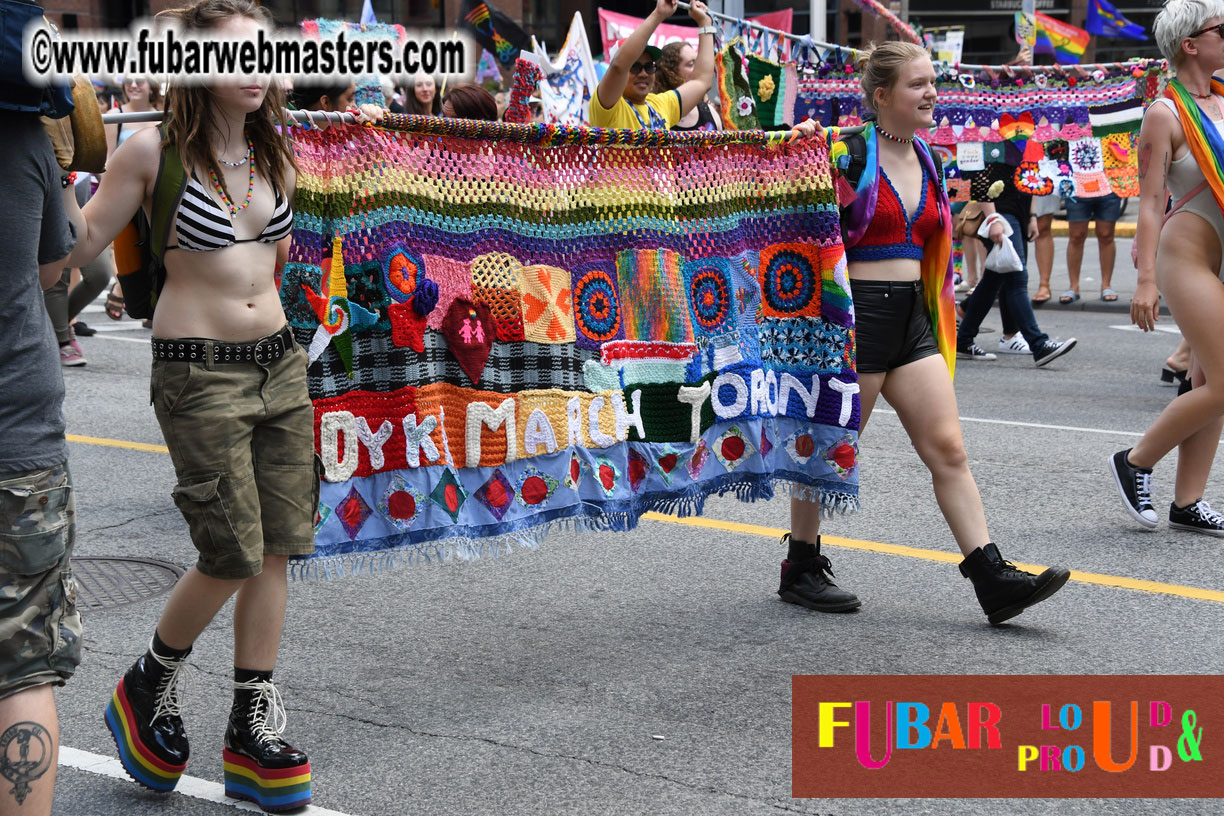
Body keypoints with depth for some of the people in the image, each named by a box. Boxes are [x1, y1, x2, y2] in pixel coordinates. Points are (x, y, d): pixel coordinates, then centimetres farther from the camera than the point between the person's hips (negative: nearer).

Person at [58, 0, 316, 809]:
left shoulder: (274, 152, 9)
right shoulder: (154, 151, -8)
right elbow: (83, 242, -6)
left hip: (279, 363, 6)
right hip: (198, 373, -6)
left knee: (277, 549, 5)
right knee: (233, 555, -7)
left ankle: (254, 730, 16)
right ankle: (151, 684, 21)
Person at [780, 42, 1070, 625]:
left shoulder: (925, 159, 13)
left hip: (912, 318, 7)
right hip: (853, 314, -7)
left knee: (948, 450, 0)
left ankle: (993, 579, -2)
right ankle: (800, 570, 21)